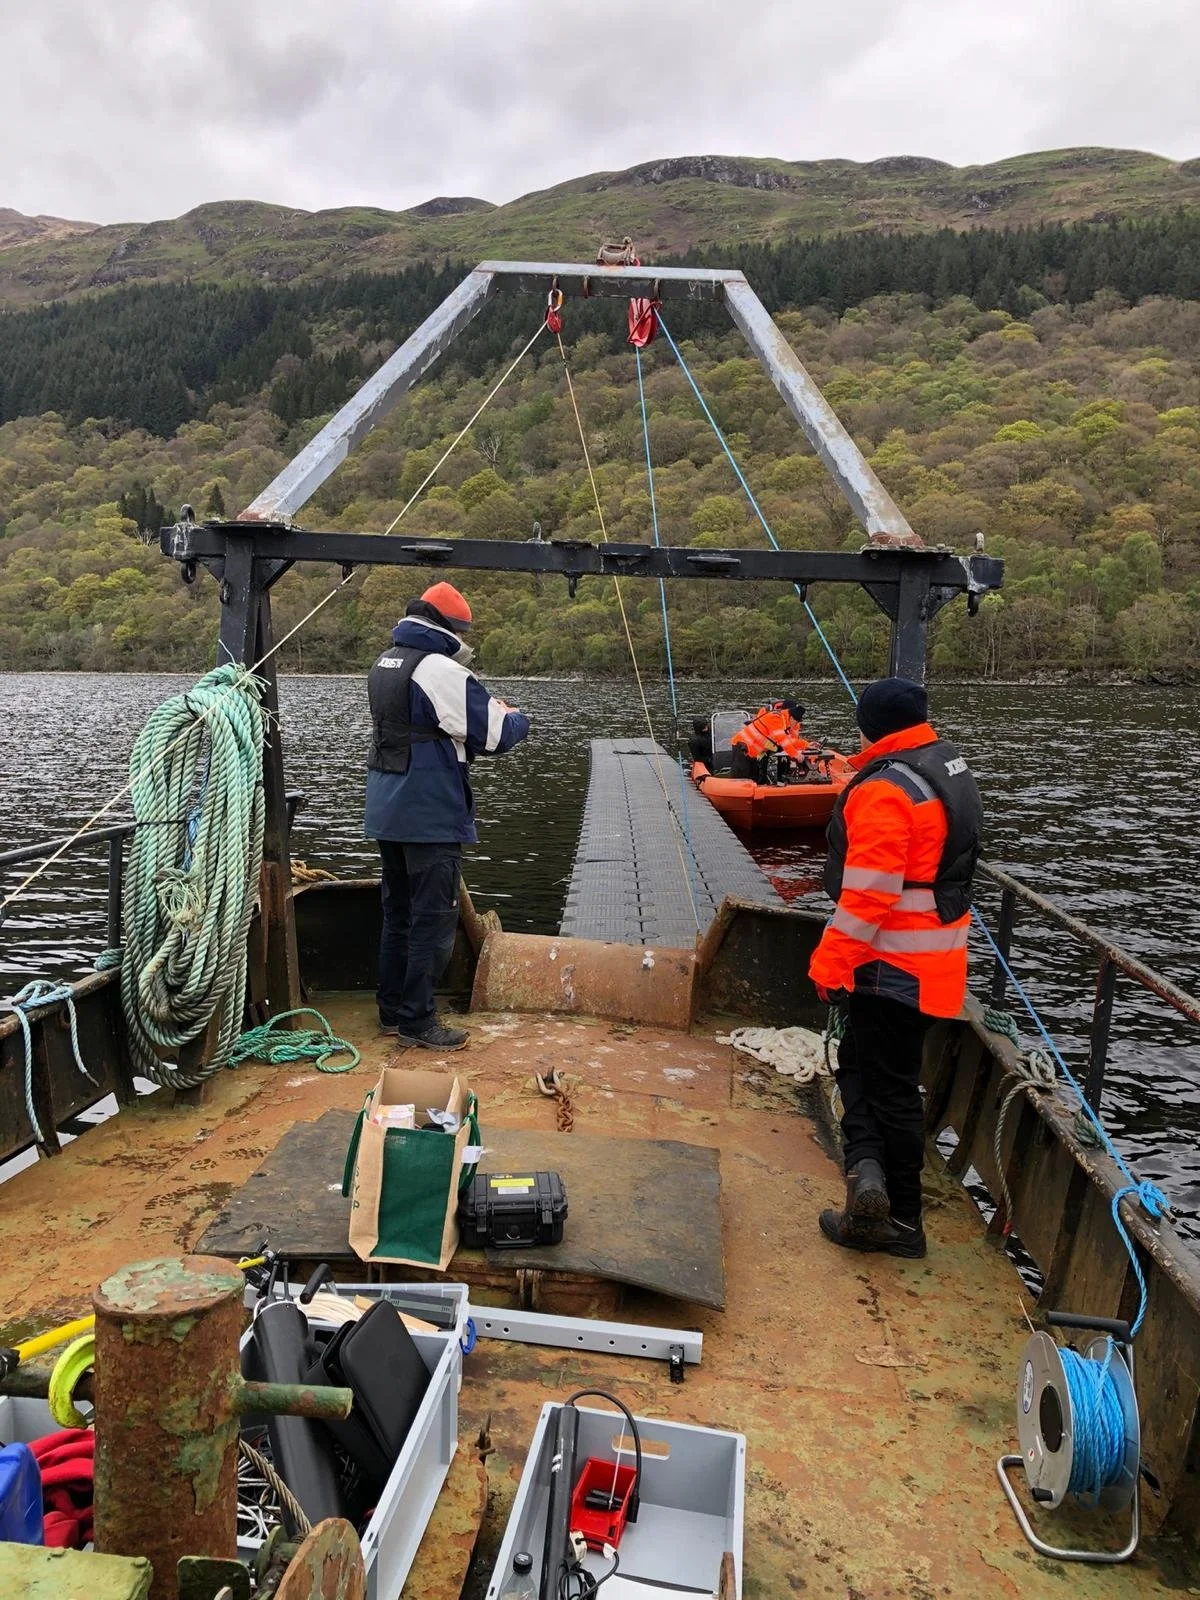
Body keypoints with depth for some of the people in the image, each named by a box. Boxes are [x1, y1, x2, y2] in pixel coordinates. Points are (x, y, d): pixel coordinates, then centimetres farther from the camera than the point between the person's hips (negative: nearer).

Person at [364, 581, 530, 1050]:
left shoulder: (384, 664, 12)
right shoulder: (442, 670, -17)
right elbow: (495, 734, -16)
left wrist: (489, 712, 13)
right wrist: (516, 717, 6)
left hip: (387, 812, 9)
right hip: (431, 817, -9)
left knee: (398, 911, 17)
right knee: (434, 918, 0)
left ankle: (391, 1009, 26)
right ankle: (417, 1020, 6)